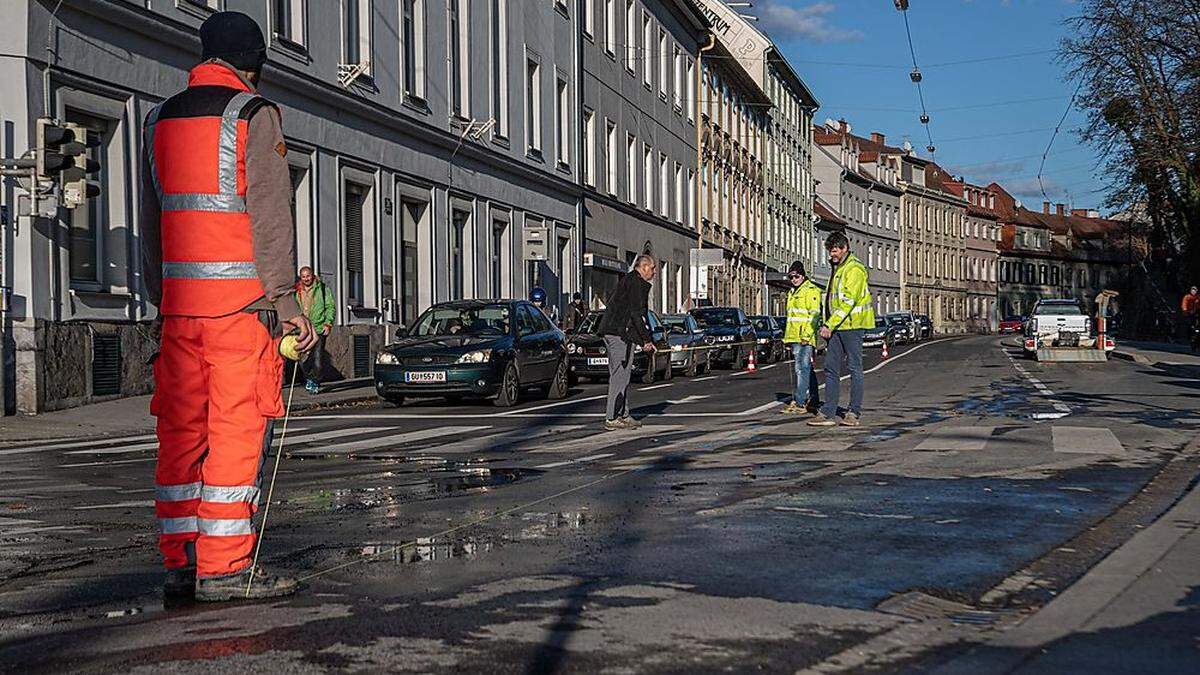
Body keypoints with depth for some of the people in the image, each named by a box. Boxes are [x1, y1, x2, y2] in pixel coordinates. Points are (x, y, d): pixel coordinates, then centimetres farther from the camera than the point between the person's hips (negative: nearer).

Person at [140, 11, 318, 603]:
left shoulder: (159, 121, 17)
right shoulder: (253, 115, -3)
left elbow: (150, 224, 18)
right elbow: (269, 218, -9)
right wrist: (285, 301, -7)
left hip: (178, 303, 6)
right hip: (241, 299, -6)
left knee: (180, 431, 8)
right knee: (236, 431, -4)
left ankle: (179, 561, 11)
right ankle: (222, 567, -4)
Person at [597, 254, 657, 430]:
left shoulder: (627, 280, 22)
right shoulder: (636, 282, -9)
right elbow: (636, 313, -16)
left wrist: (644, 341, 24)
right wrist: (646, 340, -12)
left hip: (610, 332, 11)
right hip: (620, 334, -11)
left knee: (620, 375, 14)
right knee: (620, 376, -9)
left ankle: (623, 414, 20)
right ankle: (611, 419, -9)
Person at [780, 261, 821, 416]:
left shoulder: (811, 290, -7)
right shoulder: (792, 292, 21)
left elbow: (815, 315, -14)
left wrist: (807, 335, -20)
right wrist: (787, 336, 24)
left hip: (806, 338, -9)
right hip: (795, 338, 9)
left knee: (803, 368, -11)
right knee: (807, 369, 13)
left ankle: (799, 402, -14)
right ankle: (814, 401, 20)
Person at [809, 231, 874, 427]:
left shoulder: (854, 269, -11)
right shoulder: (837, 268, 19)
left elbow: (848, 302, -19)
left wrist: (829, 324, -20)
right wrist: (828, 326, 14)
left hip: (852, 325, -9)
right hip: (837, 327, 9)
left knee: (854, 368, -1)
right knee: (831, 368, 5)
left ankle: (854, 413, 4)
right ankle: (828, 413, 6)